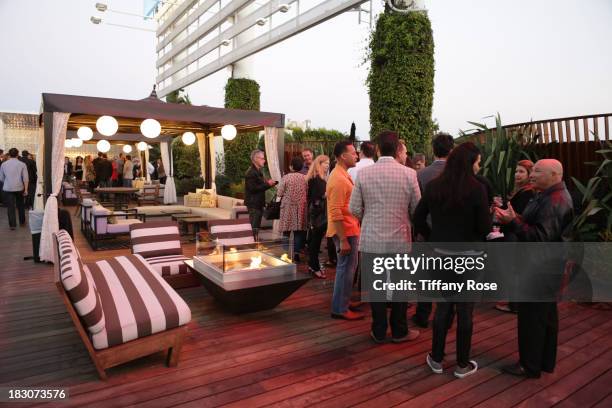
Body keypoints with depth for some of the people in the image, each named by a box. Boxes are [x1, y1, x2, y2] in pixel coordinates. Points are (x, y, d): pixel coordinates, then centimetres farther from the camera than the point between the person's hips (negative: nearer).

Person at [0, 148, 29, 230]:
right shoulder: (22, 164, -4)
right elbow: (25, 178, -7)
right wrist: (26, 189, -2)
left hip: (7, 188, 0)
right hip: (19, 188, 0)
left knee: (10, 207, 3)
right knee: (20, 206, 14)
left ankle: (12, 224, 1)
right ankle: (22, 222, 25)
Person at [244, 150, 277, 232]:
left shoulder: (258, 171, 19)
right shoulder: (251, 173, -15)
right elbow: (253, 188, -22)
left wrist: (270, 183, 10)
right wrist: (267, 184, -19)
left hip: (258, 203, 10)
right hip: (253, 204, -10)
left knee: (256, 226, 14)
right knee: (254, 227, -10)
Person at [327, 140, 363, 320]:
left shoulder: (342, 175, 13)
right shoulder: (339, 179, -20)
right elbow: (335, 213, -25)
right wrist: (343, 240, -25)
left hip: (349, 230, 10)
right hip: (345, 232, -10)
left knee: (347, 268, 17)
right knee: (346, 269, -2)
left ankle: (342, 302, 28)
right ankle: (340, 309, 9)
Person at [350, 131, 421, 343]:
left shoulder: (363, 173, -6)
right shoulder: (408, 174, -9)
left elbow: (354, 209, -4)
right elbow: (417, 209, -2)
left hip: (371, 240, 1)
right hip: (400, 240, -1)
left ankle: (379, 331, 25)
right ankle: (399, 331, 28)